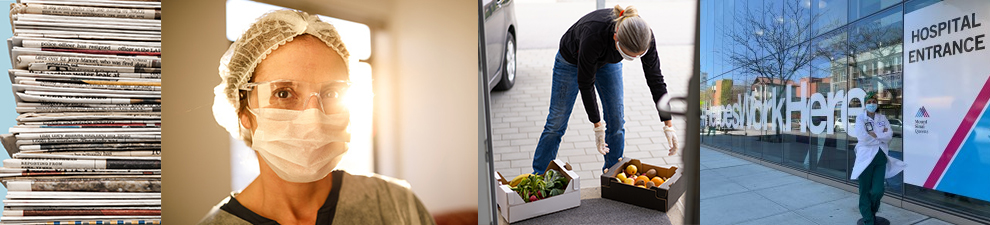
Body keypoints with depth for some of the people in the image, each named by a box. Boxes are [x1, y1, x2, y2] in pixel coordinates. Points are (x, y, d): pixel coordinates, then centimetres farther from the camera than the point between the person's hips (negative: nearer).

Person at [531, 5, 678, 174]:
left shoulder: (643, 35, -32)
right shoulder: (593, 35, -44)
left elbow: (655, 78, -20)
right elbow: (585, 84, -31)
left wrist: (668, 124, -20)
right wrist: (597, 125, -25)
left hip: (608, 62, 4)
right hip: (571, 60, -3)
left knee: (617, 122, 0)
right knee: (556, 123, 2)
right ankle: (538, 176, 17)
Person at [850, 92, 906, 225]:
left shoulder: (882, 118, 11)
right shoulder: (860, 117, -1)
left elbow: (890, 135, -2)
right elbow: (863, 137, -13)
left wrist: (874, 135, -11)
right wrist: (881, 136, -5)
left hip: (881, 157, 3)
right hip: (866, 157, -3)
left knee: (878, 191, -2)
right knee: (865, 191, 0)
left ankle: (872, 213, 26)